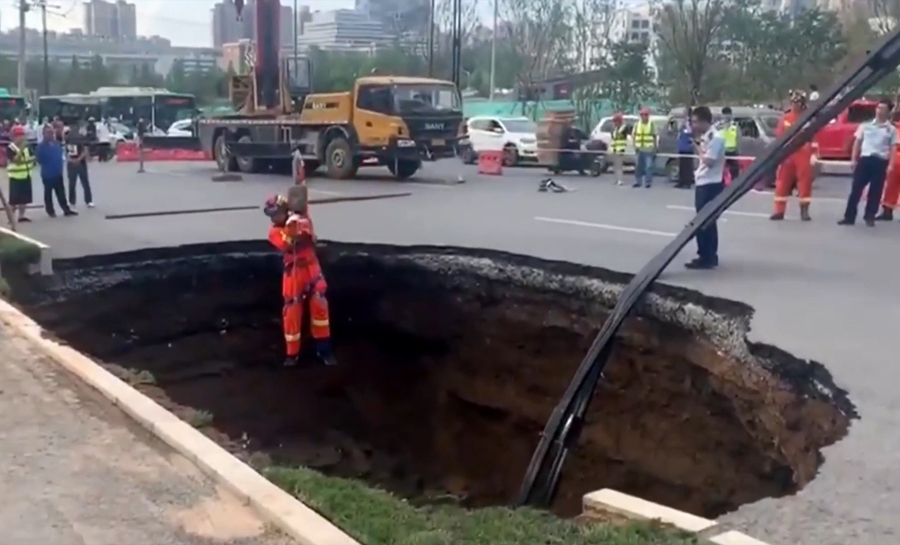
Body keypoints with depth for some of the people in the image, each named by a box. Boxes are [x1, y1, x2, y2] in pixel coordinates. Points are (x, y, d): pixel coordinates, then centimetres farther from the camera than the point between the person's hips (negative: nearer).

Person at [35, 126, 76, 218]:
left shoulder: (57, 143, 3)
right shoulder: (41, 146, -15)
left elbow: (61, 154, 16)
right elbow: (40, 160, -14)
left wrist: (61, 162, 7)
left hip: (58, 172, 5)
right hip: (47, 173, -5)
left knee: (61, 192, 12)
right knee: (48, 193, 9)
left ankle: (66, 210, 17)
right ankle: (50, 211, 18)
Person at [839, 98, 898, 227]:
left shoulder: (891, 129, 5)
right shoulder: (866, 125, 9)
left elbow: (893, 148, 2)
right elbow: (857, 142, 10)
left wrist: (890, 165, -7)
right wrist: (853, 159, 2)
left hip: (881, 161, -1)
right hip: (865, 159, 1)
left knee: (875, 191, 3)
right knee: (856, 188, -1)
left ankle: (870, 217, 14)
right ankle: (849, 217, 2)